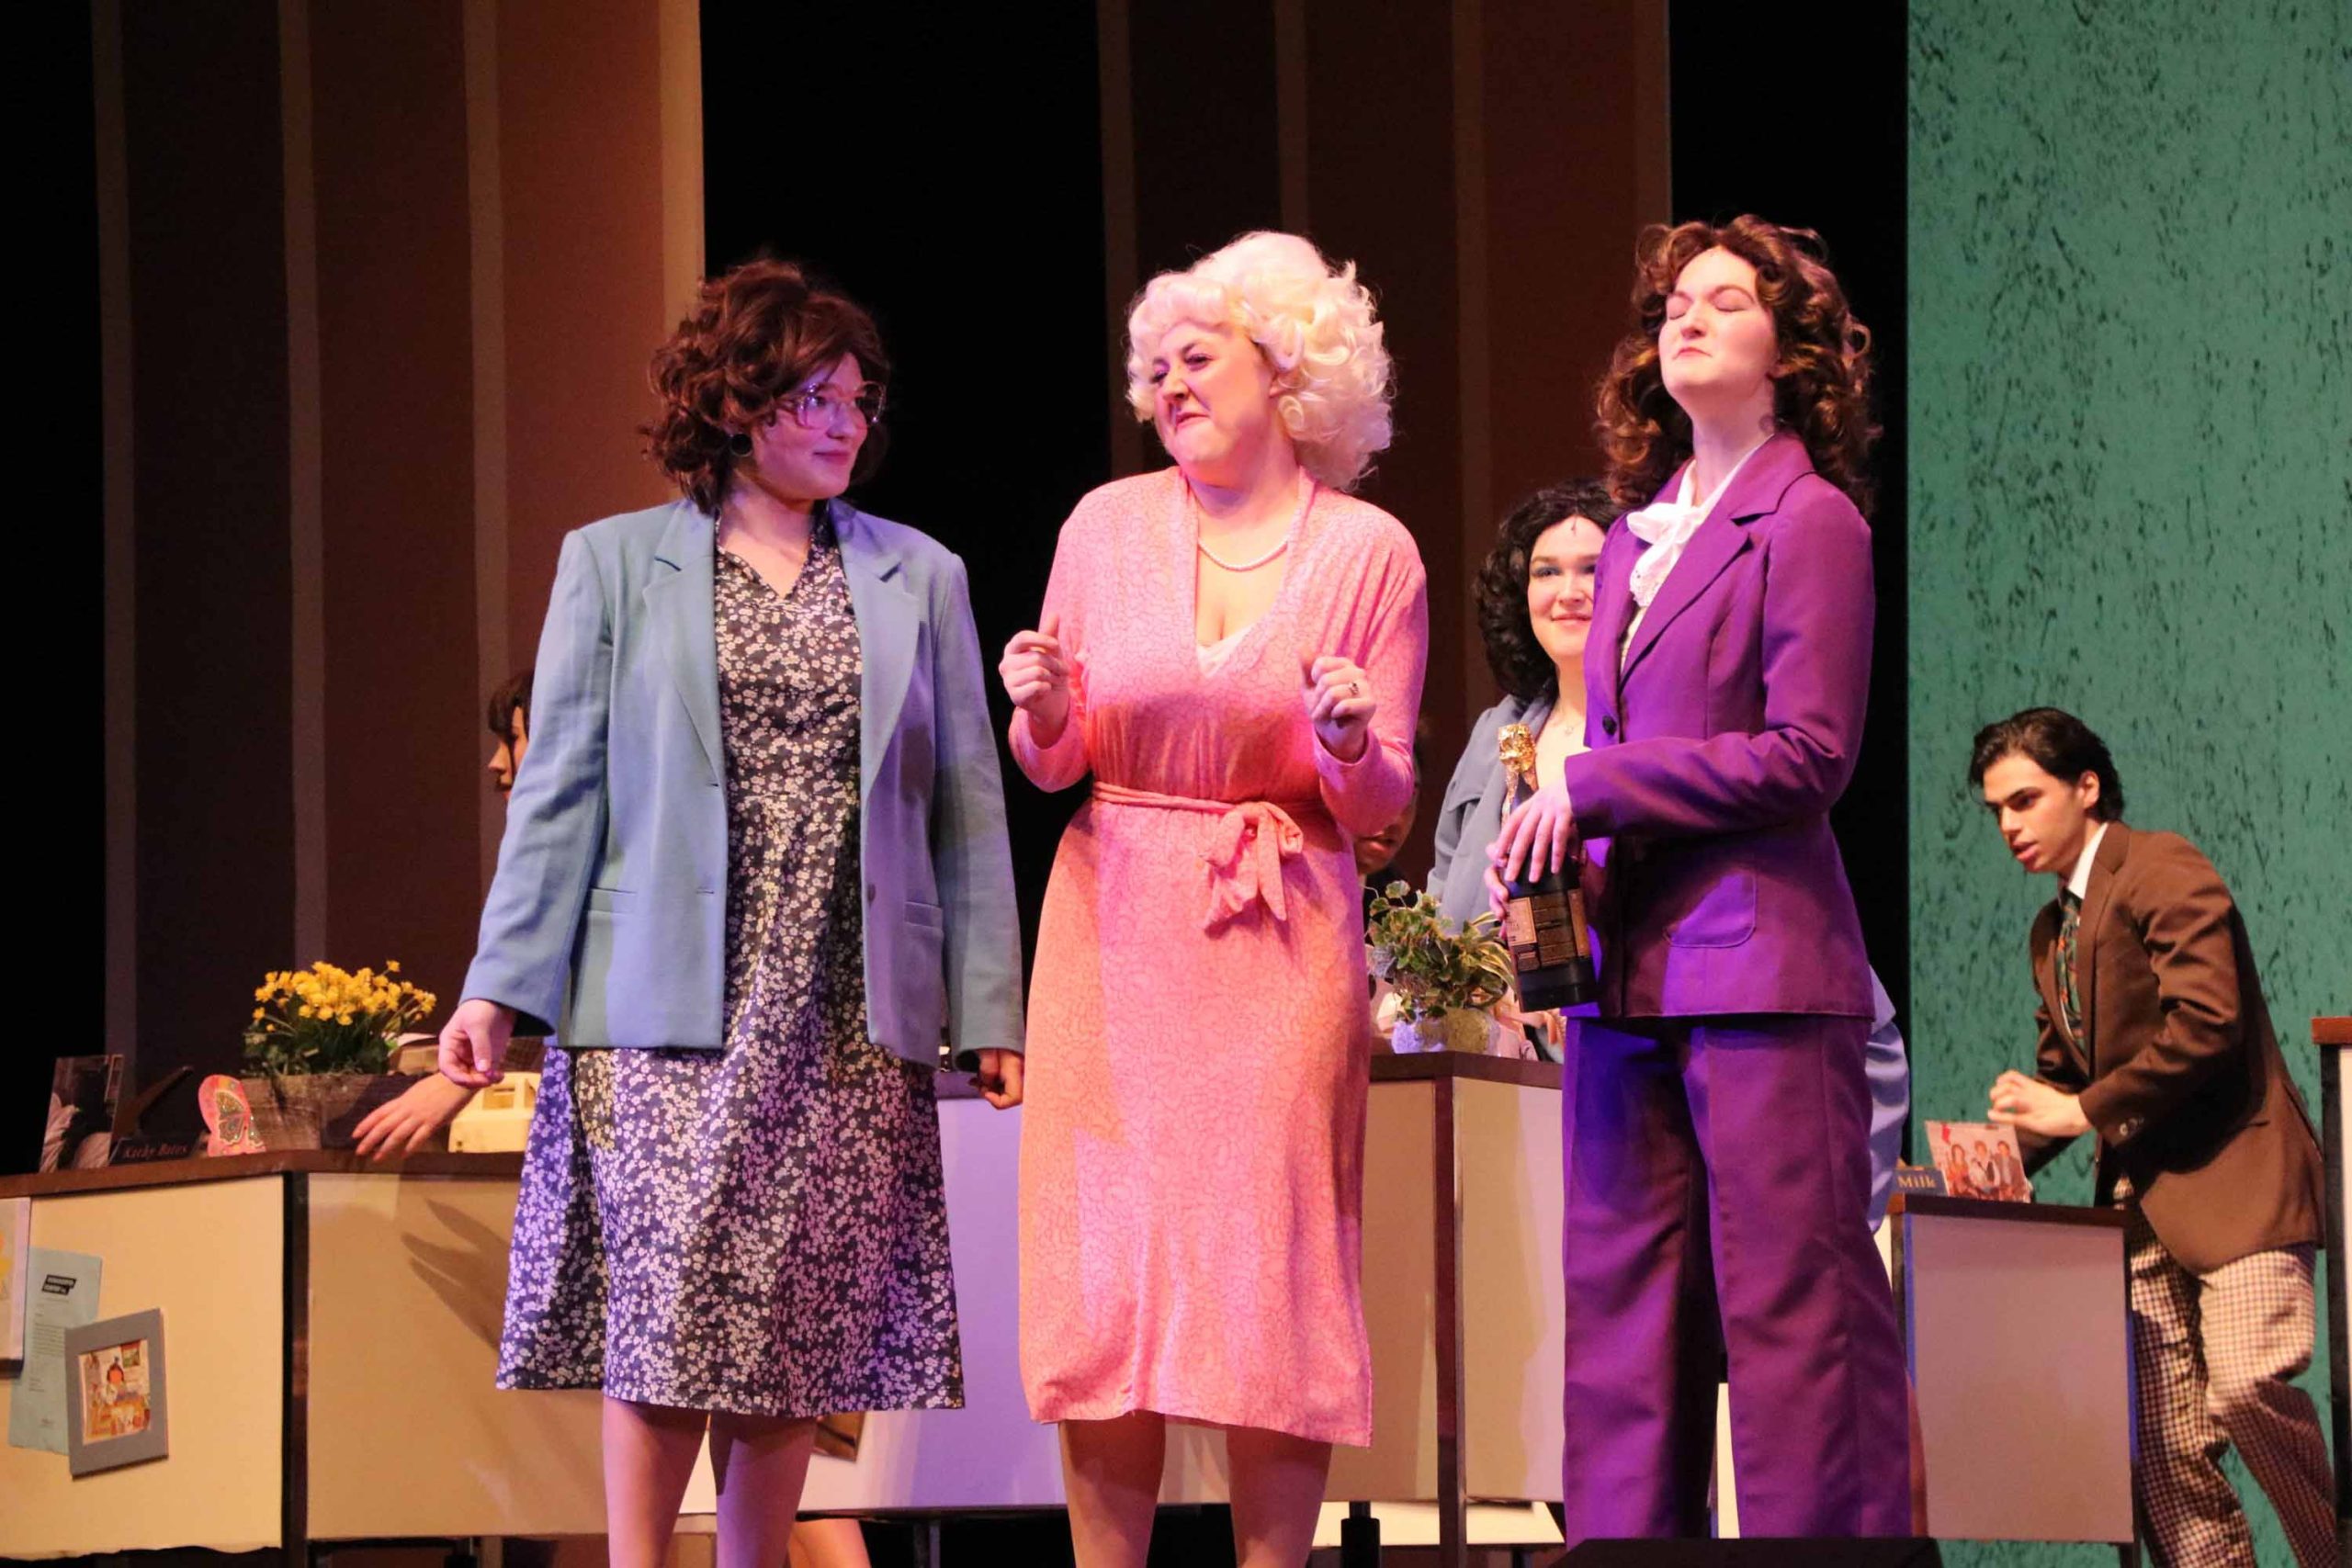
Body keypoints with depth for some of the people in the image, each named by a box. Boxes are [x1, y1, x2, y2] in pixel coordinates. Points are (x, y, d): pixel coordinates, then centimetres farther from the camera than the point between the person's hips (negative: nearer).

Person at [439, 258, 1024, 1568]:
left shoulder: (920, 578, 13)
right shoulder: (617, 565, 8)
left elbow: (967, 807, 11)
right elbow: (561, 790, 4)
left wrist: (991, 1009, 4)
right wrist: (499, 988, -4)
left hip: (845, 1023, 2)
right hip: (671, 1017, -2)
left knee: (799, 1322, 2)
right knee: (668, 1314, -9)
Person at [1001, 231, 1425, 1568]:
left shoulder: (1370, 551, 1)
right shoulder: (1107, 526, 6)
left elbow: (1383, 802, 2)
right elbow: (1053, 762, 10)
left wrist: (1350, 744, -19)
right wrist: (1046, 716, -12)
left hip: (1282, 939, -2)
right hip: (1117, 921, 2)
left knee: (1272, 1261, -4)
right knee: (1106, 1261, -2)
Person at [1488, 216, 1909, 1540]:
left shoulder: (1808, 522, -4)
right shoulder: (1638, 532, 18)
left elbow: (1807, 754, -11)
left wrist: (1592, 789, -10)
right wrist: (1556, 859, 4)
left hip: (1759, 957, -8)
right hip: (1632, 967, 8)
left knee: (1790, 1300, -6)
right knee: (1622, 1304, 6)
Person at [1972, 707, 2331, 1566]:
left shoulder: (2162, 870, -6)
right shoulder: (2051, 931, 21)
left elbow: (2205, 1021, -18)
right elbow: (2060, 1075, 26)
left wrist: (2084, 1110, -16)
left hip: (2229, 1176, -9)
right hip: (2143, 1201, 9)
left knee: (2246, 1389, -26)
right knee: (2163, 1457, 0)